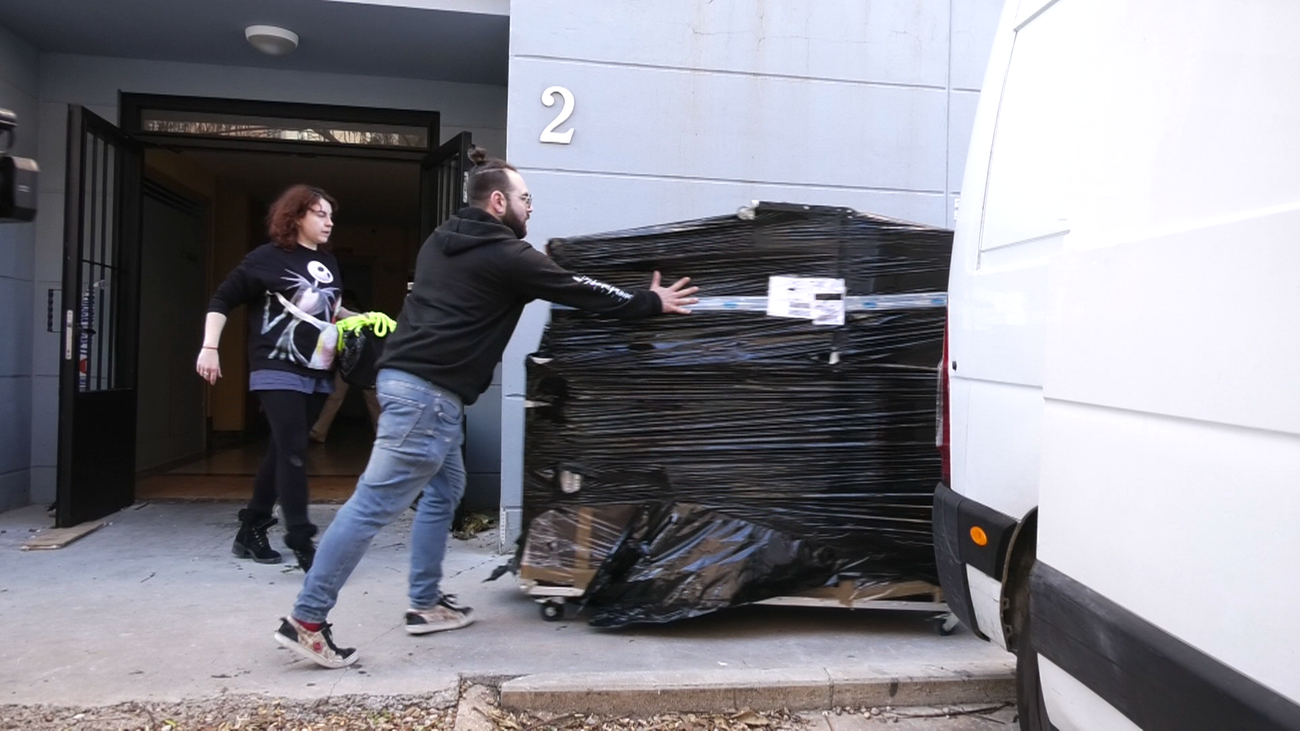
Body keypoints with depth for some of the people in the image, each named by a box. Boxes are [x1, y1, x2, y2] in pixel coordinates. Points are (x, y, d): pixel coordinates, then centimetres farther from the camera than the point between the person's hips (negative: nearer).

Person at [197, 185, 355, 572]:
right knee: (293, 451, -12)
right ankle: (302, 543, -9)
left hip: (317, 374, 7)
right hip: (278, 371, -7)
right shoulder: (268, 258, -6)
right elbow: (222, 299, -3)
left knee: (283, 451, 12)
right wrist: (209, 347, -11)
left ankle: (250, 531, 24)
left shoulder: (328, 263, 11)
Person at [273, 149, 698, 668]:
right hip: (427, 392, -10)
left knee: (444, 490, 19)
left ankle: (426, 604, 25)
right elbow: (579, 292, -1)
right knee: (374, 504, -7)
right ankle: (306, 620, -2)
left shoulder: (442, 243, 17)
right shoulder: (506, 255, -7)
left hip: (408, 378, 10)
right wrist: (651, 303, 9)